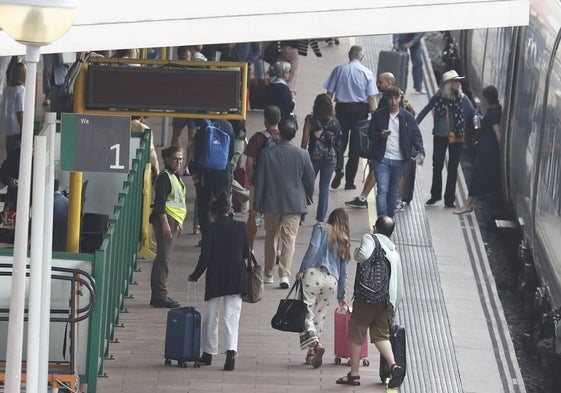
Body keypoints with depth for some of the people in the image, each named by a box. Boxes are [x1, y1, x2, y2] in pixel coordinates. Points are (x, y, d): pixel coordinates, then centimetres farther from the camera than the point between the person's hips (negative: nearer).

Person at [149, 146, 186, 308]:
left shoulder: (176, 177, 19)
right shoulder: (164, 177, -11)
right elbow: (160, 202, -16)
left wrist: (179, 222, 25)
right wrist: (165, 223, -21)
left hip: (174, 220, 10)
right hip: (166, 218, -10)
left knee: (164, 257, 10)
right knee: (164, 257, -11)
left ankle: (158, 295, 12)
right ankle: (159, 295, -12)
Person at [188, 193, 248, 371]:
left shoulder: (211, 229, -8)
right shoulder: (241, 227, 0)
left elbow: (205, 256, -9)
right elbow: (246, 253, 6)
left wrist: (195, 275, 4)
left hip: (215, 279, -1)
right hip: (236, 278, 2)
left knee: (210, 316, 13)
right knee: (232, 315, 0)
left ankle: (208, 353, 22)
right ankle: (231, 351, -18)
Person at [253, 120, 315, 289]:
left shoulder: (266, 153, -8)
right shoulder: (302, 155, -7)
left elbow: (259, 180, -3)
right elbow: (309, 180, 3)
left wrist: (257, 202, 7)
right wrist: (308, 197, 22)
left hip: (271, 203, 1)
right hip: (294, 203, -1)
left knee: (270, 238, 14)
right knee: (289, 239, 0)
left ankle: (268, 274, 21)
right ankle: (284, 274, -12)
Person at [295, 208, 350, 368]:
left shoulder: (321, 228, 10)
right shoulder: (344, 242, 23)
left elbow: (313, 247, -8)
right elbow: (343, 272, 24)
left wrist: (302, 269, -9)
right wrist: (341, 296, 29)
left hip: (314, 273, -5)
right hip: (332, 281, 5)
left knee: (306, 311, -7)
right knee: (320, 316, 12)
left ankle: (315, 344, -27)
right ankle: (311, 354, 8)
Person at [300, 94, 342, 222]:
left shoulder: (310, 120, -7)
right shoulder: (335, 121, -3)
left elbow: (305, 140, -6)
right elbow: (338, 141, 2)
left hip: (314, 156, -1)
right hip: (330, 157, 1)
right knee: (325, 187, 8)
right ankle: (321, 217, 8)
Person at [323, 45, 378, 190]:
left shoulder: (339, 70, -1)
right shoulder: (367, 73, -3)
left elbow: (329, 92, -1)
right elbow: (371, 97, -6)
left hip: (342, 107, 0)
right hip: (360, 109, 0)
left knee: (340, 141, 13)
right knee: (355, 145, 7)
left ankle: (338, 169, -12)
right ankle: (350, 181, 8)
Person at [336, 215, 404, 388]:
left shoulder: (369, 239, 2)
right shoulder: (394, 252, 21)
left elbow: (364, 255, -22)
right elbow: (399, 284, 22)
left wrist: (356, 253, 2)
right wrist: (394, 307, 28)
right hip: (387, 300, 5)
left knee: (356, 335, 6)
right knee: (381, 335, 9)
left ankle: (354, 374, 10)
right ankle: (393, 366, -15)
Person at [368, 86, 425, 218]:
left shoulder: (407, 117, 2)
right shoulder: (378, 115, 0)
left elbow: (416, 135, 4)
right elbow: (371, 134, 5)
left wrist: (420, 152, -12)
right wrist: (380, 135, -18)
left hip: (399, 161, 2)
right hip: (382, 159, -2)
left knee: (393, 191, 12)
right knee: (382, 189, -12)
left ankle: (390, 218, 23)